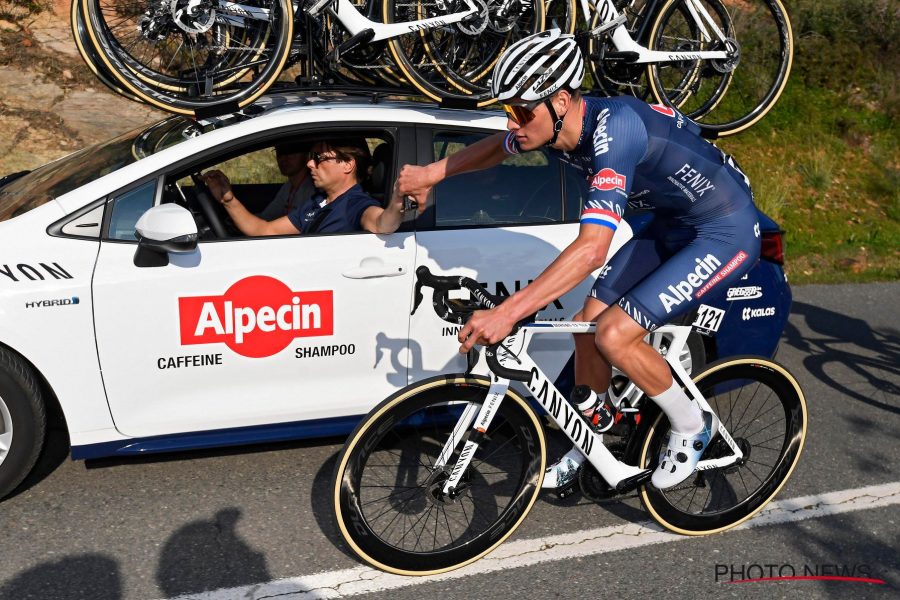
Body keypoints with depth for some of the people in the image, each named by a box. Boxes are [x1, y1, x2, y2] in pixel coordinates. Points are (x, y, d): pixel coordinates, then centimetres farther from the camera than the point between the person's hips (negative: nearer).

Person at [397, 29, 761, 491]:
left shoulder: (614, 128, -34)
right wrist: (430, 173, 10)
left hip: (727, 231, -8)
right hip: (672, 224, 9)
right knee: (587, 322, 4)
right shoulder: (555, 126, -8)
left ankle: (692, 426, 8)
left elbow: (591, 248, -42)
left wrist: (506, 314, -45)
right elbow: (495, 148, 16)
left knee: (613, 335, -18)